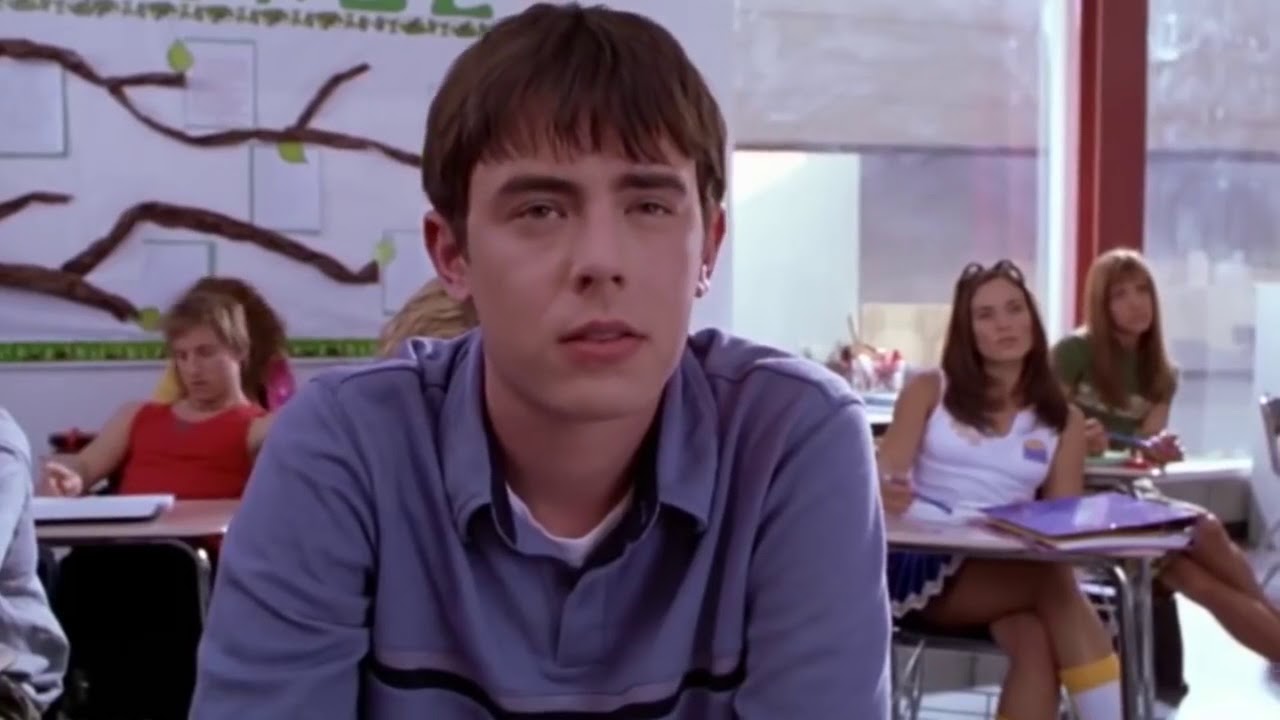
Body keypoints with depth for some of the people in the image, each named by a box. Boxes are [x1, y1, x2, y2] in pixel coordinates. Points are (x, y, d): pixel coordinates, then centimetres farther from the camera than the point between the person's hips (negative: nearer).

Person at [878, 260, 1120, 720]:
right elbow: (885, 476, -4)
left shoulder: (1064, 420, 13)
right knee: (1056, 586, -31)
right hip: (925, 565, -2)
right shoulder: (929, 390, 8)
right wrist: (887, 493, -29)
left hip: (1008, 573, 2)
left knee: (1037, 639, -34)